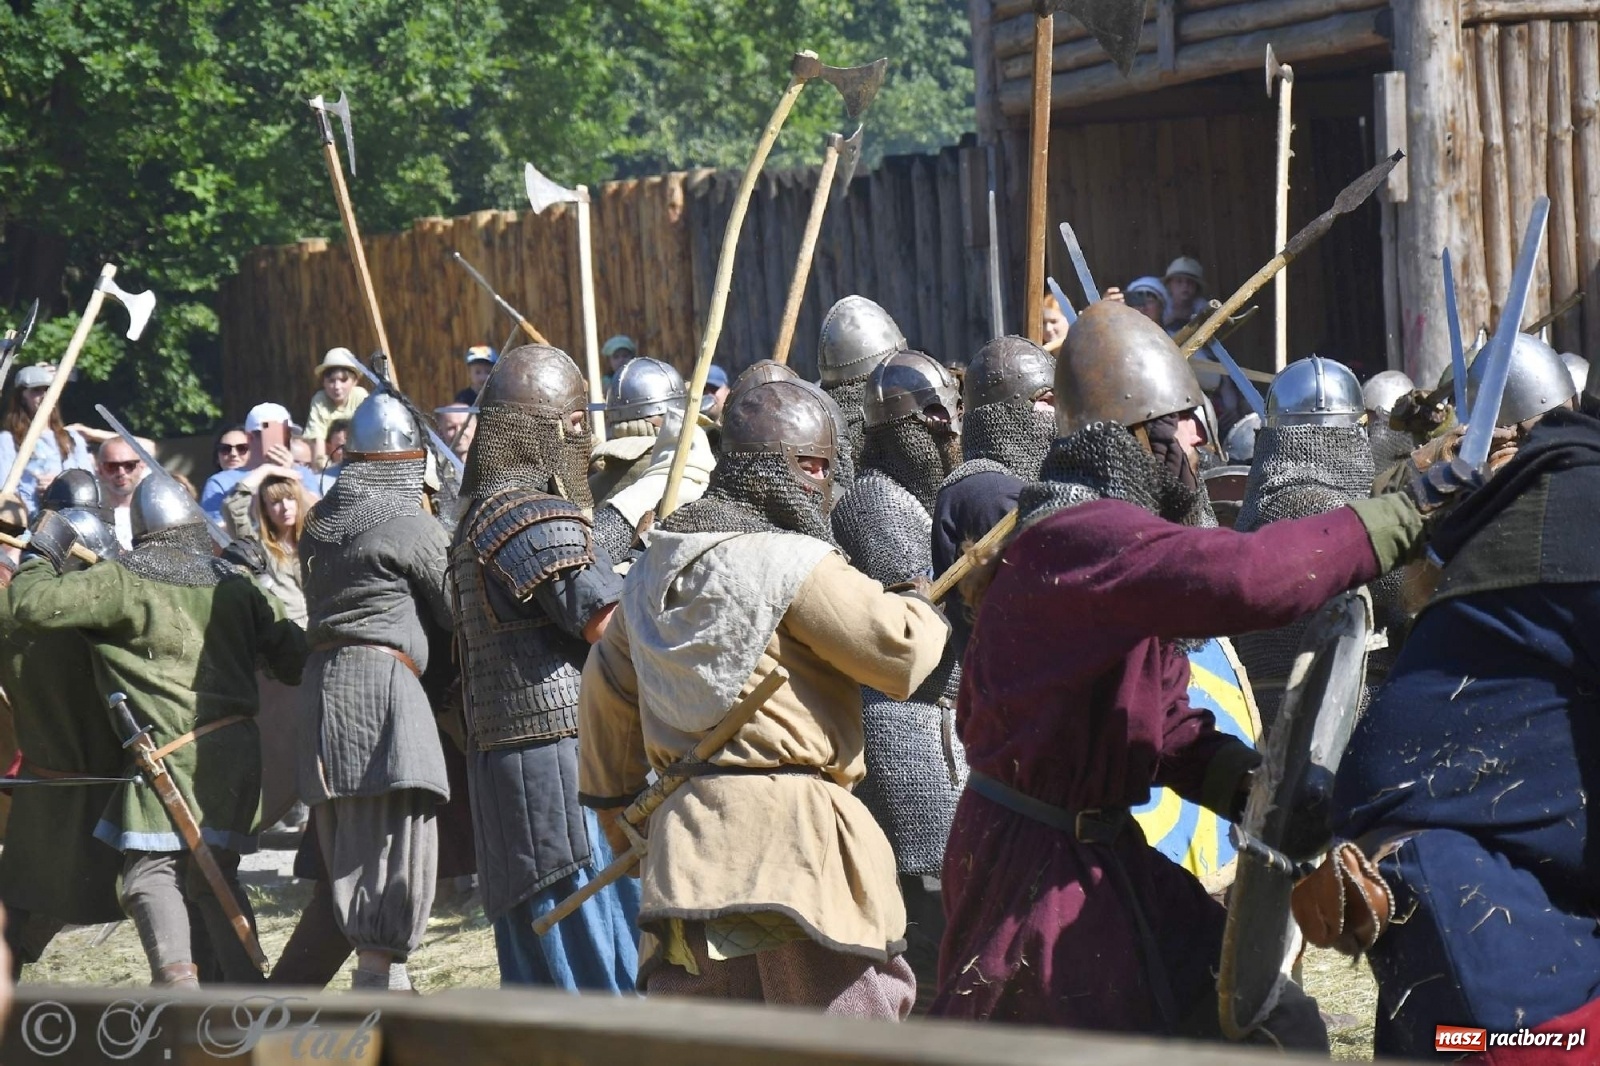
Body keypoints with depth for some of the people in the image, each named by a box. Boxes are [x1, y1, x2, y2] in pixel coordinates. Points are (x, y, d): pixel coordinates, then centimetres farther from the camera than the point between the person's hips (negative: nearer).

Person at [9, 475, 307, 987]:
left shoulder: (122, 580, -3)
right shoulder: (235, 581, 11)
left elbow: (34, 604, -9)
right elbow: (293, 657, 11)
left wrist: (40, 556, 10)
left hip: (172, 749, -5)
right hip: (238, 750, 5)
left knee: (151, 867, -2)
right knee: (215, 869, 17)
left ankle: (174, 969, -24)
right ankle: (246, 983, 11)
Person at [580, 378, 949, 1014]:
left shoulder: (653, 571, 15)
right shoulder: (792, 563, -11)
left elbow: (606, 691, 24)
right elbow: (900, 651, -14)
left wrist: (619, 812, 33)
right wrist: (925, 608, 9)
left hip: (685, 837, 8)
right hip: (788, 828, -8)